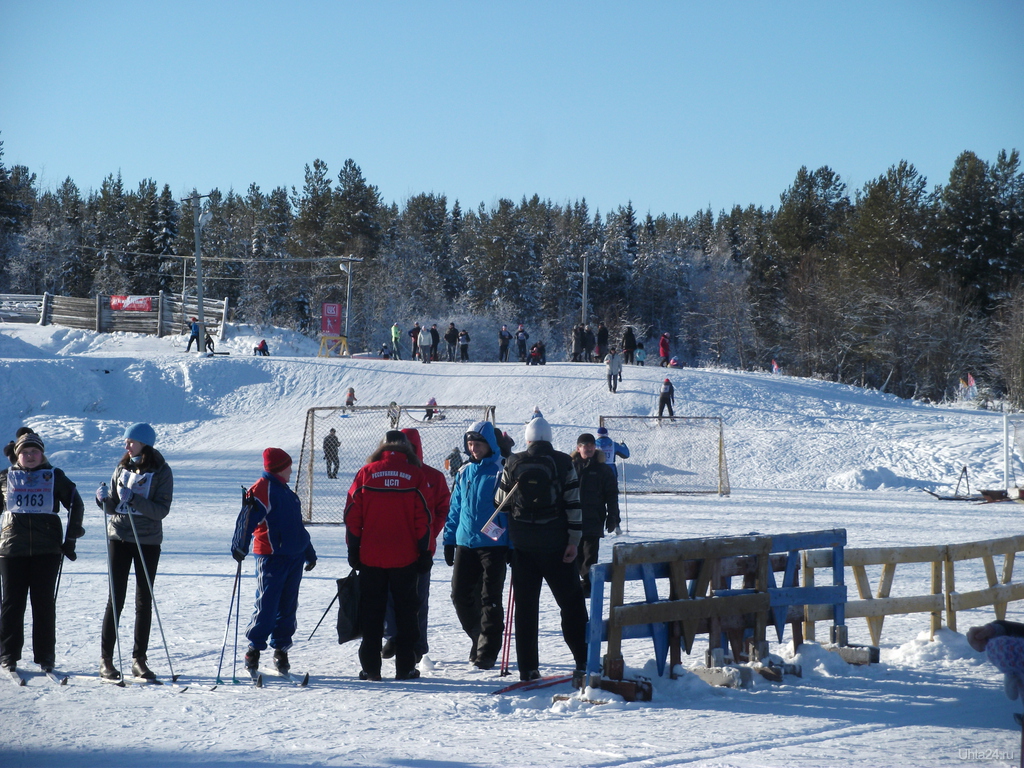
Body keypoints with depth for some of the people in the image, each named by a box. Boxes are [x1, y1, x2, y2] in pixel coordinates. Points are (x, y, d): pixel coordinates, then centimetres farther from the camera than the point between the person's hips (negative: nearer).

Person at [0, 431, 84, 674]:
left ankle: (45, 657, 5)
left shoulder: (55, 477, 7)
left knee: (44, 603, -1)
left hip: (47, 549, -1)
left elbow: (76, 505, 10)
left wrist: (70, 540, 4)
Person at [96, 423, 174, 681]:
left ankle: (139, 659, 10)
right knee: (116, 599, -2)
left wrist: (133, 499, -24)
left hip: (148, 541, -2)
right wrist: (104, 499, -12)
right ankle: (106, 658, 2)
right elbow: (113, 508, 9)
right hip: (119, 538, 2)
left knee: (144, 601, 3)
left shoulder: (162, 472, -3)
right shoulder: (122, 468, 8)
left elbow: (161, 510, -13)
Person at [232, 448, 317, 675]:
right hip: (271, 556, -8)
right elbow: (247, 519, -19)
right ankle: (254, 648, 2)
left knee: (288, 606, 8)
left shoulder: (286, 492, 21)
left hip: (294, 557, 8)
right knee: (266, 605, -8)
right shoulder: (262, 490, -8)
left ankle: (281, 649, 16)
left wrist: (309, 552, 35)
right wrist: (239, 546, -30)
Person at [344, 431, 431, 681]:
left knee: (372, 613, 9)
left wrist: (353, 550, 8)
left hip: (370, 557, 1)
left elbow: (352, 515, 0)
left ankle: (370, 667, 8)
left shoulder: (366, 473, 0)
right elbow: (423, 518, -2)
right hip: (405, 558, -1)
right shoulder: (415, 475, -2)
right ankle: (405, 667, 7)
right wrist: (424, 552, 4)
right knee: (405, 611, 9)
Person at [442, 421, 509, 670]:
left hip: (493, 544, -5)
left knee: (490, 600, -1)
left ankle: (486, 651, 6)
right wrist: (449, 539, 11)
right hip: (465, 544, 5)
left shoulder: (501, 471, -5)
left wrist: (513, 546, -9)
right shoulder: (464, 472, 10)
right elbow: (455, 508, 16)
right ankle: (478, 637, 24)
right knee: (460, 595, 4)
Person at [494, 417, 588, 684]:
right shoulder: (563, 462, -2)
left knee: (525, 605, 7)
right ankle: (583, 664, -3)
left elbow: (500, 502, 7)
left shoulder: (513, 464, 2)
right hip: (555, 544, -1)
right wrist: (574, 540, -5)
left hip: (522, 544, 1)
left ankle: (528, 667, 6)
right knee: (571, 602, 4)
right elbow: (574, 503, -6)